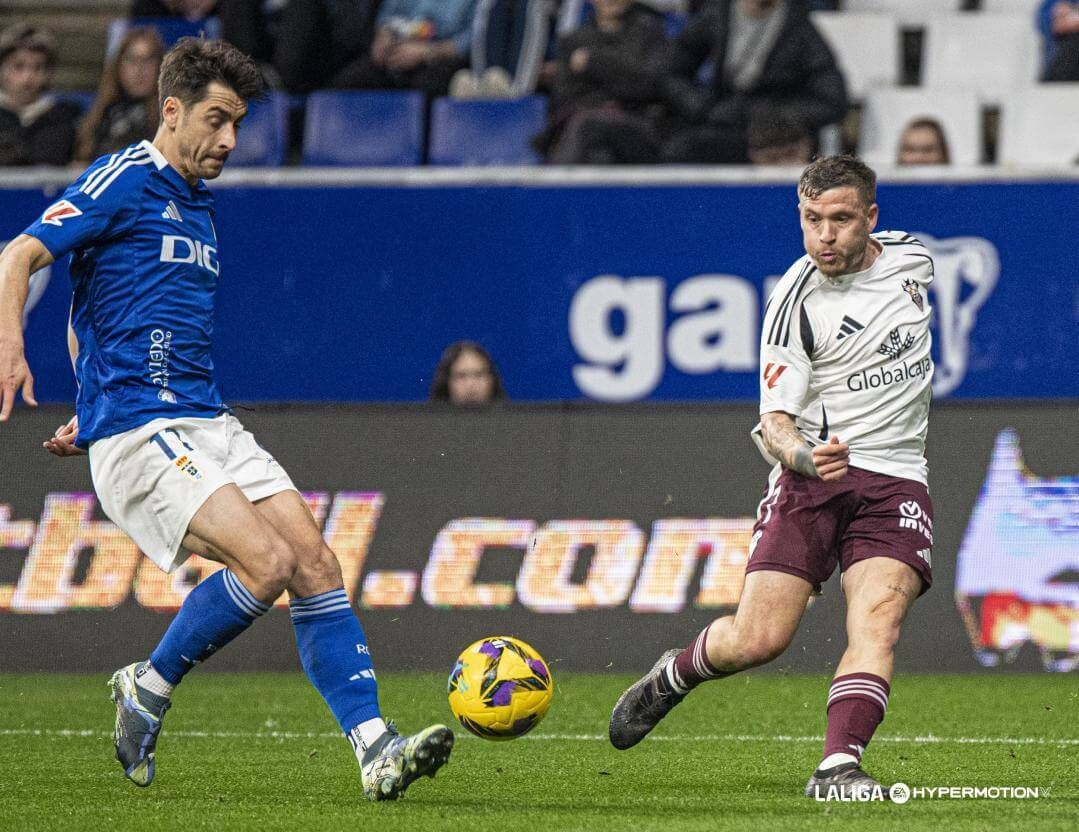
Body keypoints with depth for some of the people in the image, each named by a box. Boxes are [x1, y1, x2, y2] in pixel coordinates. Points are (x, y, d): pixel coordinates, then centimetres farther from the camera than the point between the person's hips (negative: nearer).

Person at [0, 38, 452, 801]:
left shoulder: (198, 208, 21)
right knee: (267, 561, -22)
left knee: (315, 563, -7)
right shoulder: (122, 184, -5)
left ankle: (375, 750, -11)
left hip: (208, 423, 8)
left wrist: (91, 416, 30)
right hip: (136, 436, -8)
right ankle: (148, 688, -1)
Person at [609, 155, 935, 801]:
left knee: (878, 622, -22)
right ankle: (673, 677, 23)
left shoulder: (912, 257, 4)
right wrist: (801, 454, -34)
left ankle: (839, 767, -30)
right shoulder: (795, 303, -10)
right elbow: (774, 421, -14)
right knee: (757, 640, -9)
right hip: (810, 477, -2)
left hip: (895, 480, 3)